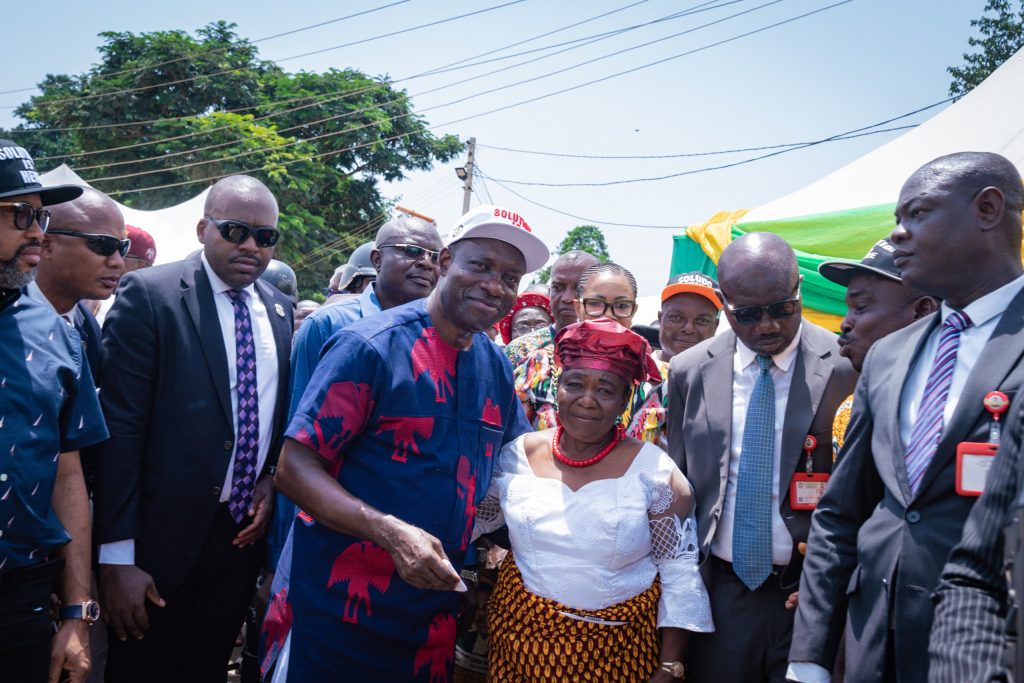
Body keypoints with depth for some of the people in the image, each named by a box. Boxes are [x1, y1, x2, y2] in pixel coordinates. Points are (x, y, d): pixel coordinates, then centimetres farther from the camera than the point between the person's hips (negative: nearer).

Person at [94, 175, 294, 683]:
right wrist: (117, 556, -16)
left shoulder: (280, 310, 6)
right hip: (163, 536, -5)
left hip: (245, 530, 5)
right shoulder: (149, 295, -11)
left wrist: (274, 479, -2)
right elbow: (120, 427, -14)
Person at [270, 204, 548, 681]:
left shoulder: (496, 366, 4)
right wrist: (393, 533, -29)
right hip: (343, 607, -5)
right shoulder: (371, 346, -14)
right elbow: (294, 470, -17)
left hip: (434, 611, 6)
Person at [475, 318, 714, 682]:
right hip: (523, 638, 2)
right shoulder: (517, 456, -5)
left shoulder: (655, 470, -11)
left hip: (619, 649, -2)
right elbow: (470, 520, 10)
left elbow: (680, 571, -6)